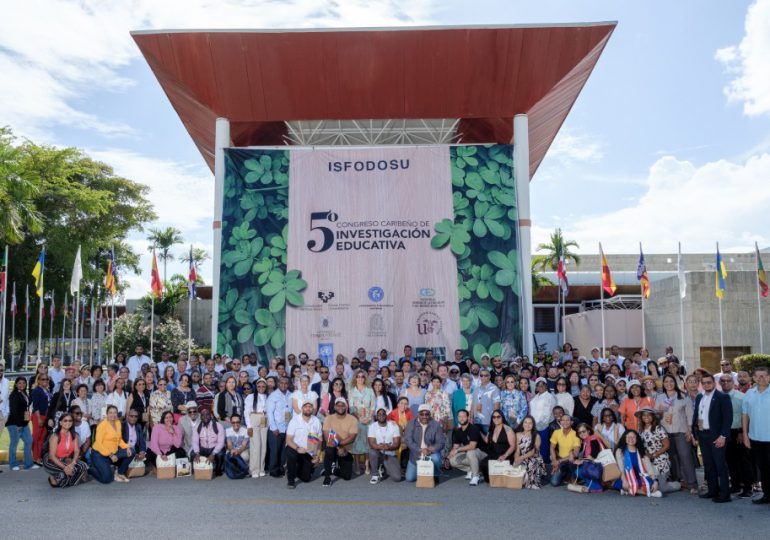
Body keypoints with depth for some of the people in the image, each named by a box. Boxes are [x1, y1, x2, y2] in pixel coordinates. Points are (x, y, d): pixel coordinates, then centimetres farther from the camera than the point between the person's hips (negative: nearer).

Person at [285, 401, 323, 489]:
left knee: (306, 478, 2)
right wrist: (297, 448, -32)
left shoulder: (316, 421, -3)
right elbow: (288, 440, -15)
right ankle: (290, 479, -15)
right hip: (294, 448, -3)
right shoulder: (295, 420, -13)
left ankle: (298, 469, 38)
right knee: (291, 454, -38)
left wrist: (317, 455, -2)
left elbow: (319, 440, 6)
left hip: (309, 453, 3)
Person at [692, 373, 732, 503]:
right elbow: (695, 415, 15)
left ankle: (724, 494, 4)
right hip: (702, 435, 6)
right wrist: (695, 434, 9)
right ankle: (713, 491, 21)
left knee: (720, 465, -2)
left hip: (716, 436, -6)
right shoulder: (699, 397, 12)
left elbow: (728, 418, -12)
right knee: (708, 465, 12)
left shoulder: (722, 397, -7)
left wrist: (723, 436, -17)